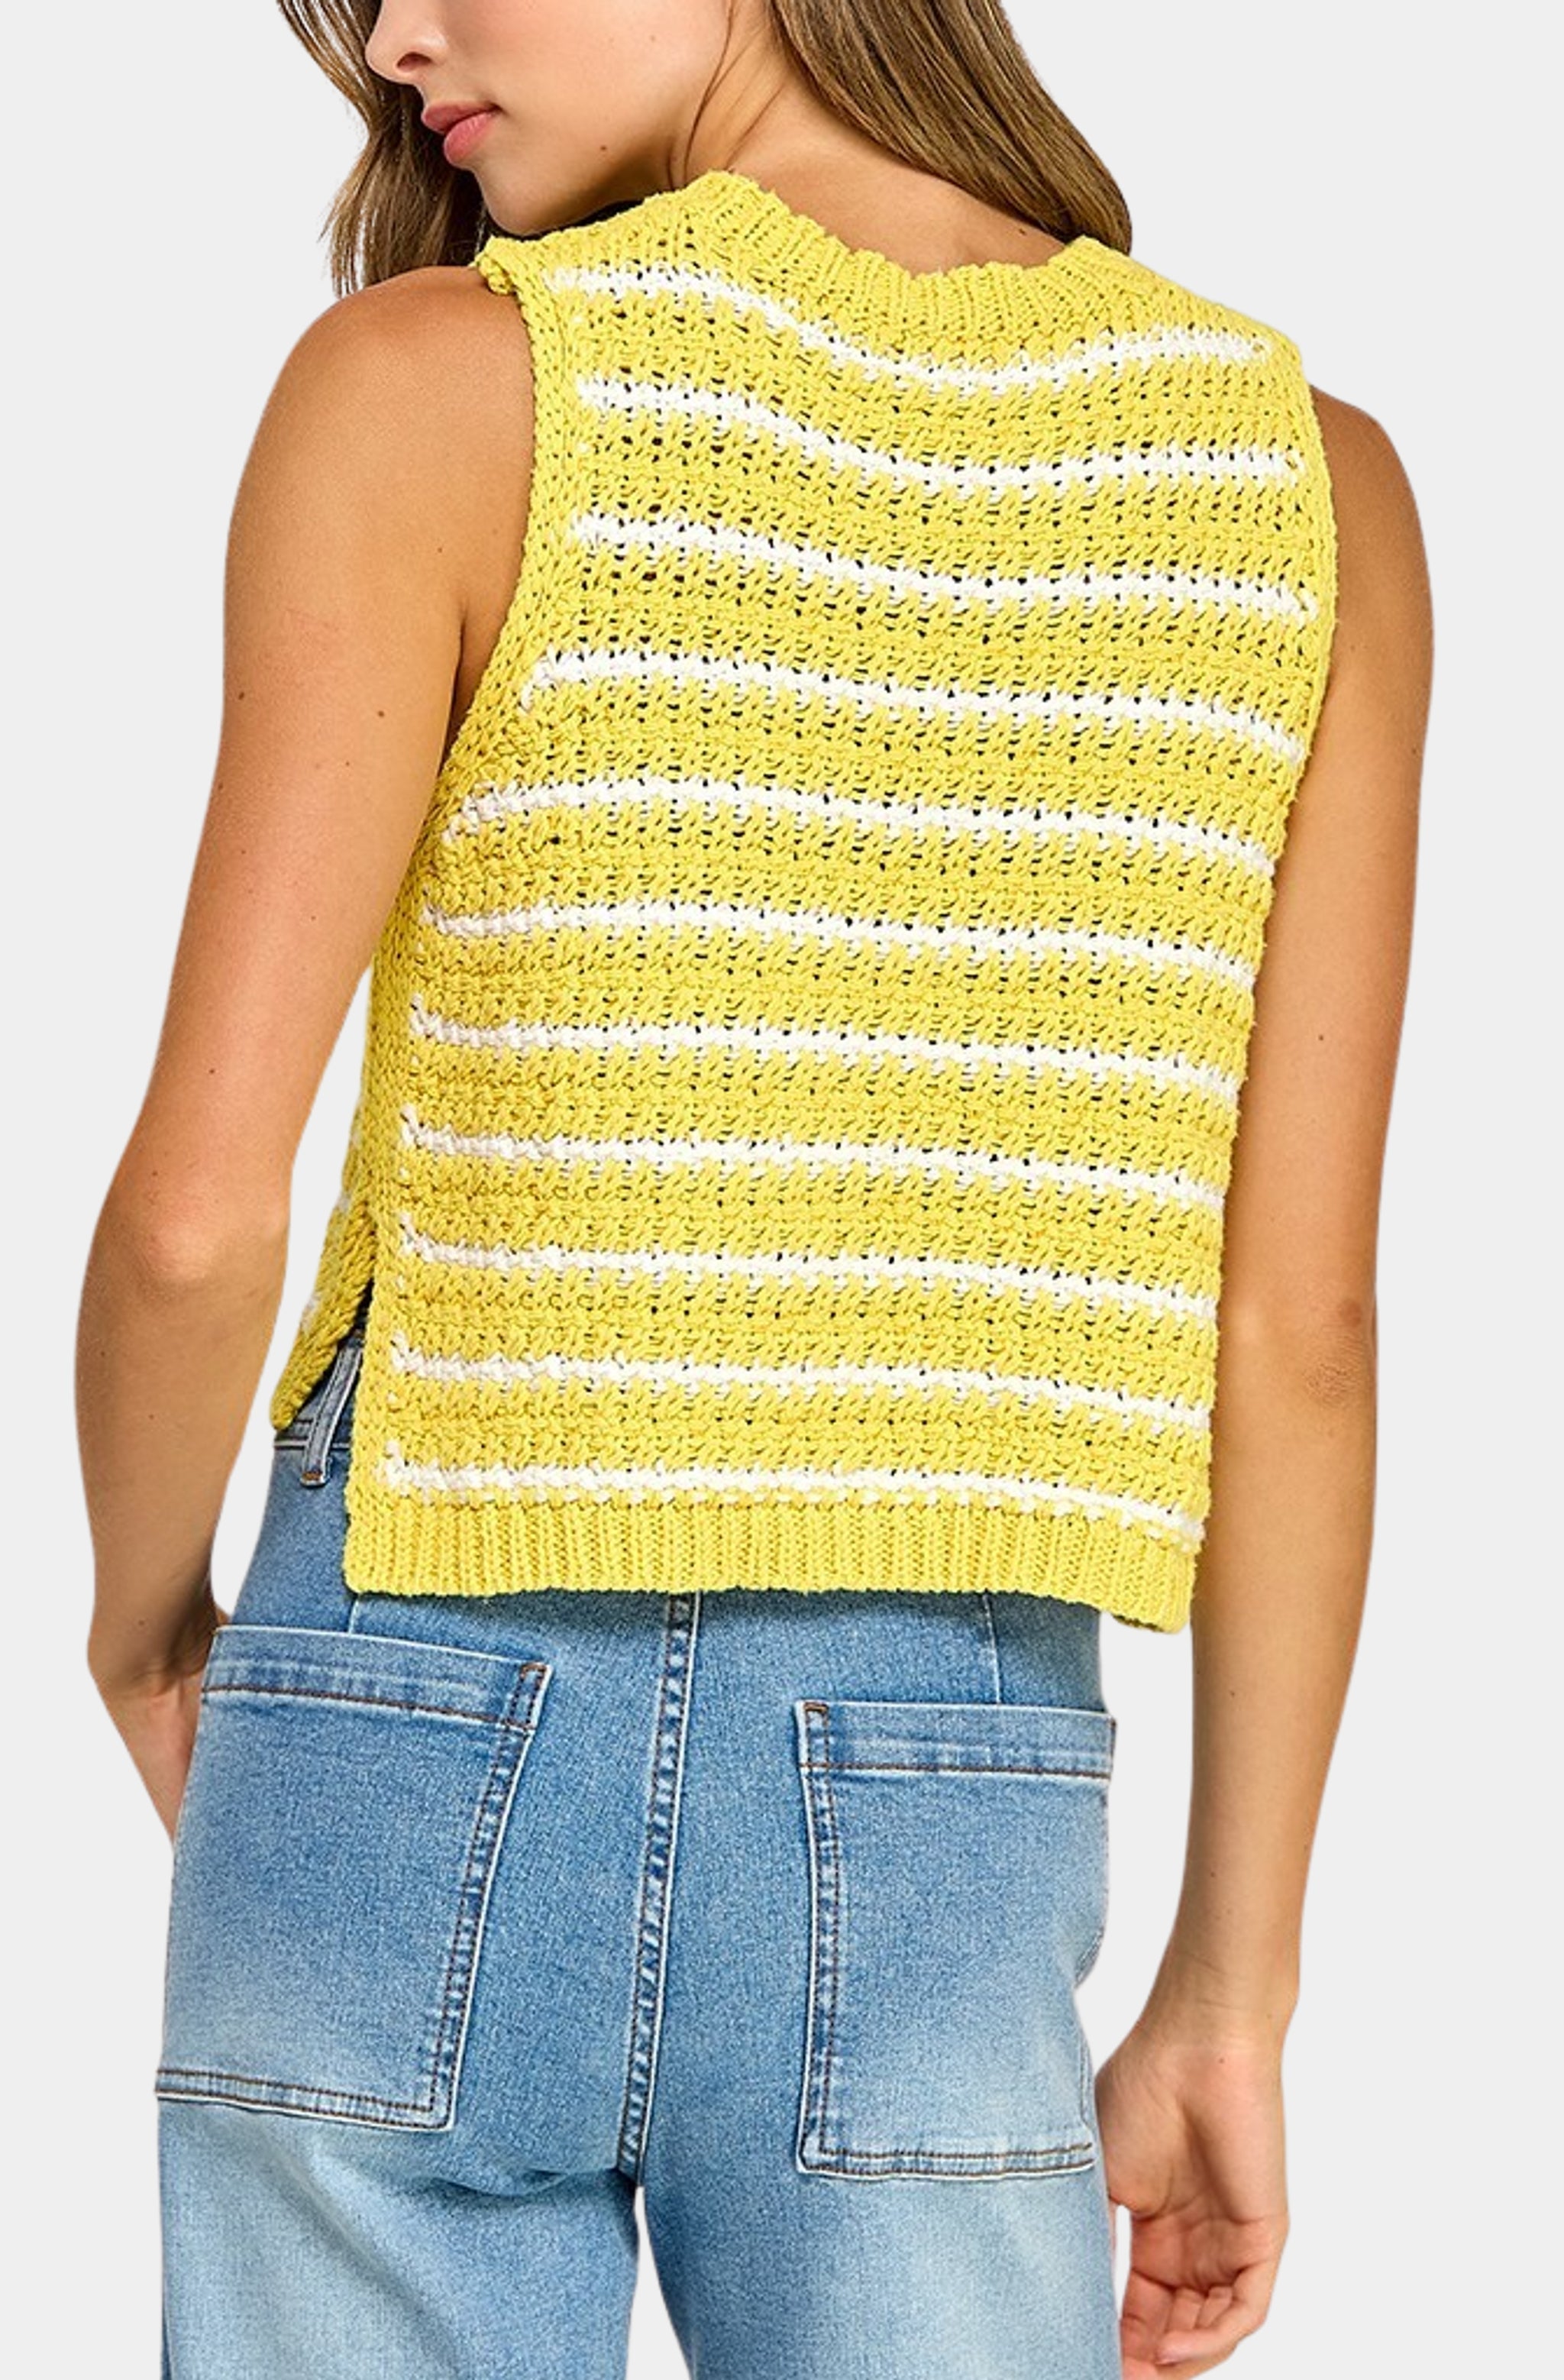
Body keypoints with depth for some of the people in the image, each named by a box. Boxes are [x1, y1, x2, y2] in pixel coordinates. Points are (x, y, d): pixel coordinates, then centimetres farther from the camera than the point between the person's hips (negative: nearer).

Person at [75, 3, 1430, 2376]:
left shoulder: (436, 388, -7)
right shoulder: (1309, 475, 2)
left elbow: (201, 1205, -11)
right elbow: (1298, 1332, 1)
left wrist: (145, 1625, 10)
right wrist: (1232, 1995, 8)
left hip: (408, 1807, -1)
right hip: (938, 1845, 2)